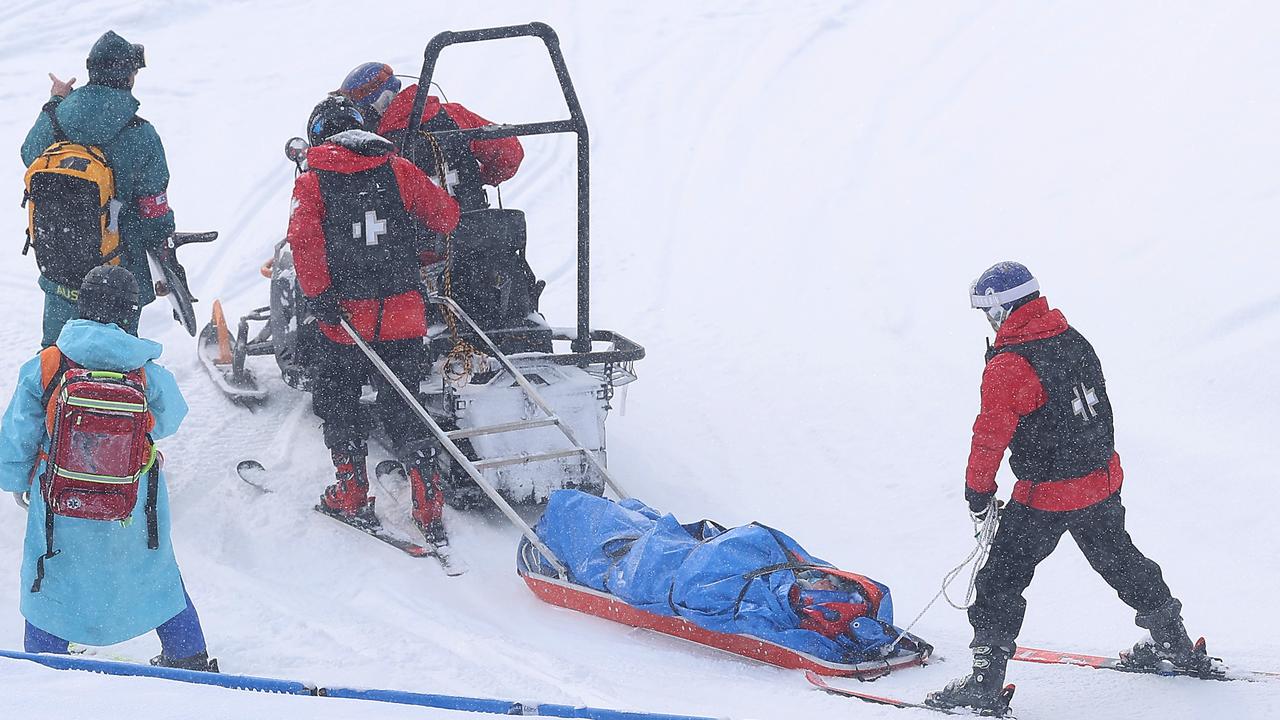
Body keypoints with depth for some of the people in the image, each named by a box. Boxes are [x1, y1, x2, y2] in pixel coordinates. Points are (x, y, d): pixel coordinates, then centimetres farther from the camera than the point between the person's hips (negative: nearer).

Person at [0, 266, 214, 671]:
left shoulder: (42, 368, -17)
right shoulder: (149, 375, -17)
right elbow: (169, 421, 4)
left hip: (60, 507, -1)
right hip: (135, 515, 1)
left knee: (52, 582, 19)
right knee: (155, 575, 23)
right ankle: (189, 658, 37)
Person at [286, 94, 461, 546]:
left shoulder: (312, 183, -1)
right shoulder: (399, 170, 4)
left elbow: (303, 238, -15)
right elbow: (445, 216, 8)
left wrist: (319, 296, -17)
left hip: (345, 316, -2)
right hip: (403, 311, 2)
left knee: (337, 404, 16)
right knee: (402, 407, 10)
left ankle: (352, 497, 19)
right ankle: (429, 510, 4)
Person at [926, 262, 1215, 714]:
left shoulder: (1008, 365, -20)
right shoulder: (1074, 340, 4)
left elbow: (991, 435, -17)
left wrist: (978, 492, -3)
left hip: (1047, 498, -8)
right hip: (1103, 481, 8)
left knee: (1001, 578, 1)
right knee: (1119, 558, 26)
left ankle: (985, 680, 1)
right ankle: (1173, 642, 41)